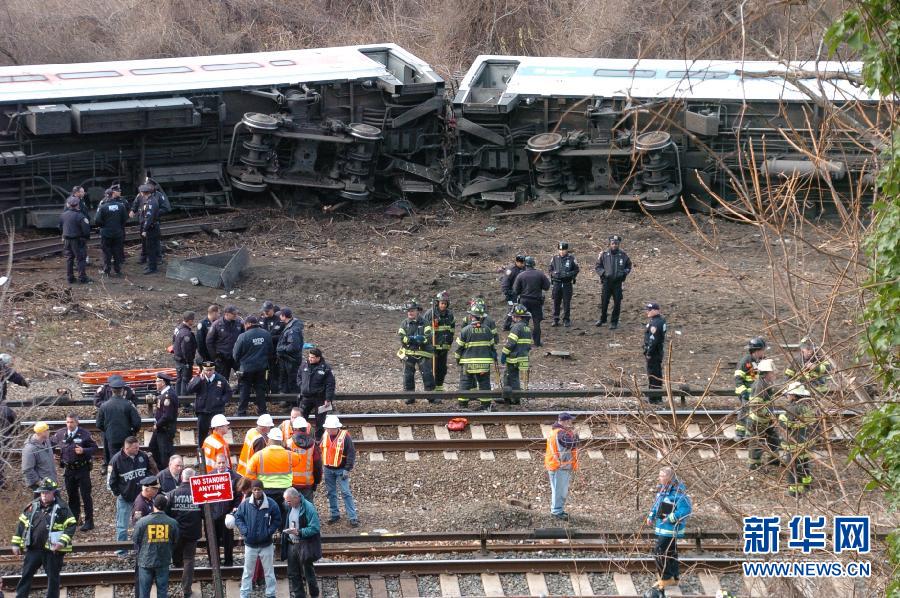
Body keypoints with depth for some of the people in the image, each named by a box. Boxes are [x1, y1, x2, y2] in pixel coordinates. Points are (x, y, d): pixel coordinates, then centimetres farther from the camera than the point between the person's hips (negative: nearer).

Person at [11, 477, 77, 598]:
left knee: (53, 577, 6)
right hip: (33, 548, 4)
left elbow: (71, 526, -10)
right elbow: (21, 523, 13)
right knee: (26, 574, 2)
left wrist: (62, 542, -22)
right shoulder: (33, 506, 7)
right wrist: (16, 543, 9)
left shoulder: (61, 508, -6)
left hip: (53, 550, -4)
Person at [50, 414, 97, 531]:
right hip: (68, 470, 5)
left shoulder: (84, 434, -10)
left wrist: (83, 451, -23)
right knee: (72, 496, 14)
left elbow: (94, 447, -7)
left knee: (85, 495, -2)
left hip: (82, 469, -5)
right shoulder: (60, 434, 3)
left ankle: (89, 521, 4)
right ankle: (74, 519, 25)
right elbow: (50, 443, 18)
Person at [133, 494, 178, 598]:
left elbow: (135, 540, -3)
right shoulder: (172, 523, -10)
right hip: (163, 562, 1)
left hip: (145, 561, -1)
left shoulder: (142, 522, -14)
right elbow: (175, 542, 3)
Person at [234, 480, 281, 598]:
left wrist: (269, 531, -11)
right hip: (250, 544, 0)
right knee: (248, 572, 9)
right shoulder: (245, 504, -8)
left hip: (266, 544, 0)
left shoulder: (271, 504, -10)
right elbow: (238, 517, 2)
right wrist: (244, 531, -10)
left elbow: (277, 520, 1)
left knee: (269, 572, 9)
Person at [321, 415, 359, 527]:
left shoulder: (345, 436, -14)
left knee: (346, 493, -9)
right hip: (328, 470, 5)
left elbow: (351, 453, -13)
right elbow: (320, 450, 13)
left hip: (341, 470, -5)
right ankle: (335, 515, 22)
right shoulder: (325, 436, 2)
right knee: (331, 493, 11)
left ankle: (353, 518, -8)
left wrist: (347, 469, -16)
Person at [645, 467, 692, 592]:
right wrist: (650, 517, 9)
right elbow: (657, 503, 21)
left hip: (671, 527, -9)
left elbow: (685, 510, -25)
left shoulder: (678, 492, -22)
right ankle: (673, 578, 26)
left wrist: (670, 518, -25)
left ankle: (665, 578, 0)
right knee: (670, 552, 16)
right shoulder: (662, 488, 6)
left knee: (660, 550, -10)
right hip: (661, 525, 9)